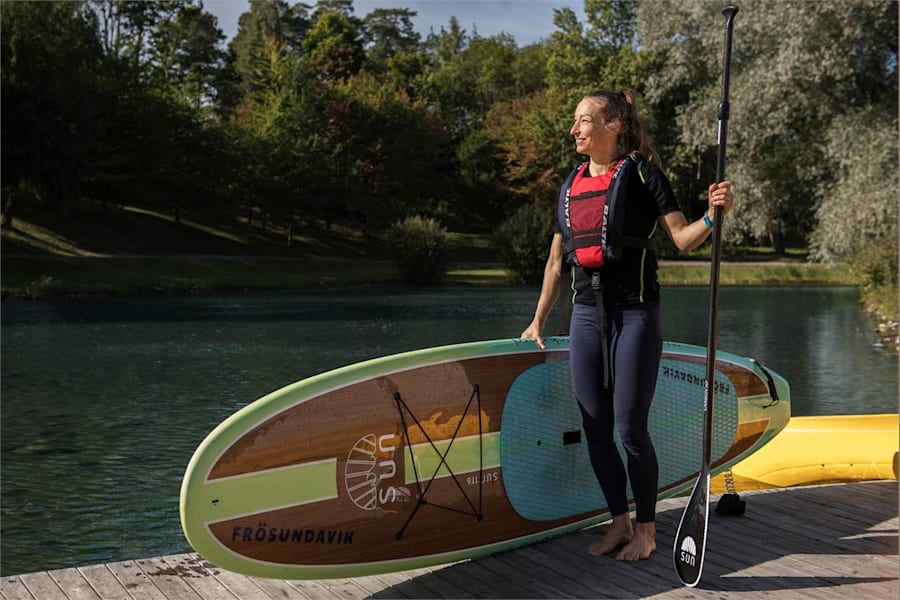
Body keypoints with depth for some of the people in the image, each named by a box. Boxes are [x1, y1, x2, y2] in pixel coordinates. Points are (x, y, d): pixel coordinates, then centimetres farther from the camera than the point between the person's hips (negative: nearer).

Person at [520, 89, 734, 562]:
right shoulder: (572, 185, 13)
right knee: (595, 428, 7)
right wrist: (538, 322, 17)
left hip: (635, 314, -5)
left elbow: (683, 239, -7)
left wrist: (713, 215, -26)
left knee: (630, 427, -4)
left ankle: (645, 530, 13)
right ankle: (619, 521, 22)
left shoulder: (642, 173, -3)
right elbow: (556, 260, 17)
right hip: (586, 314, 6)